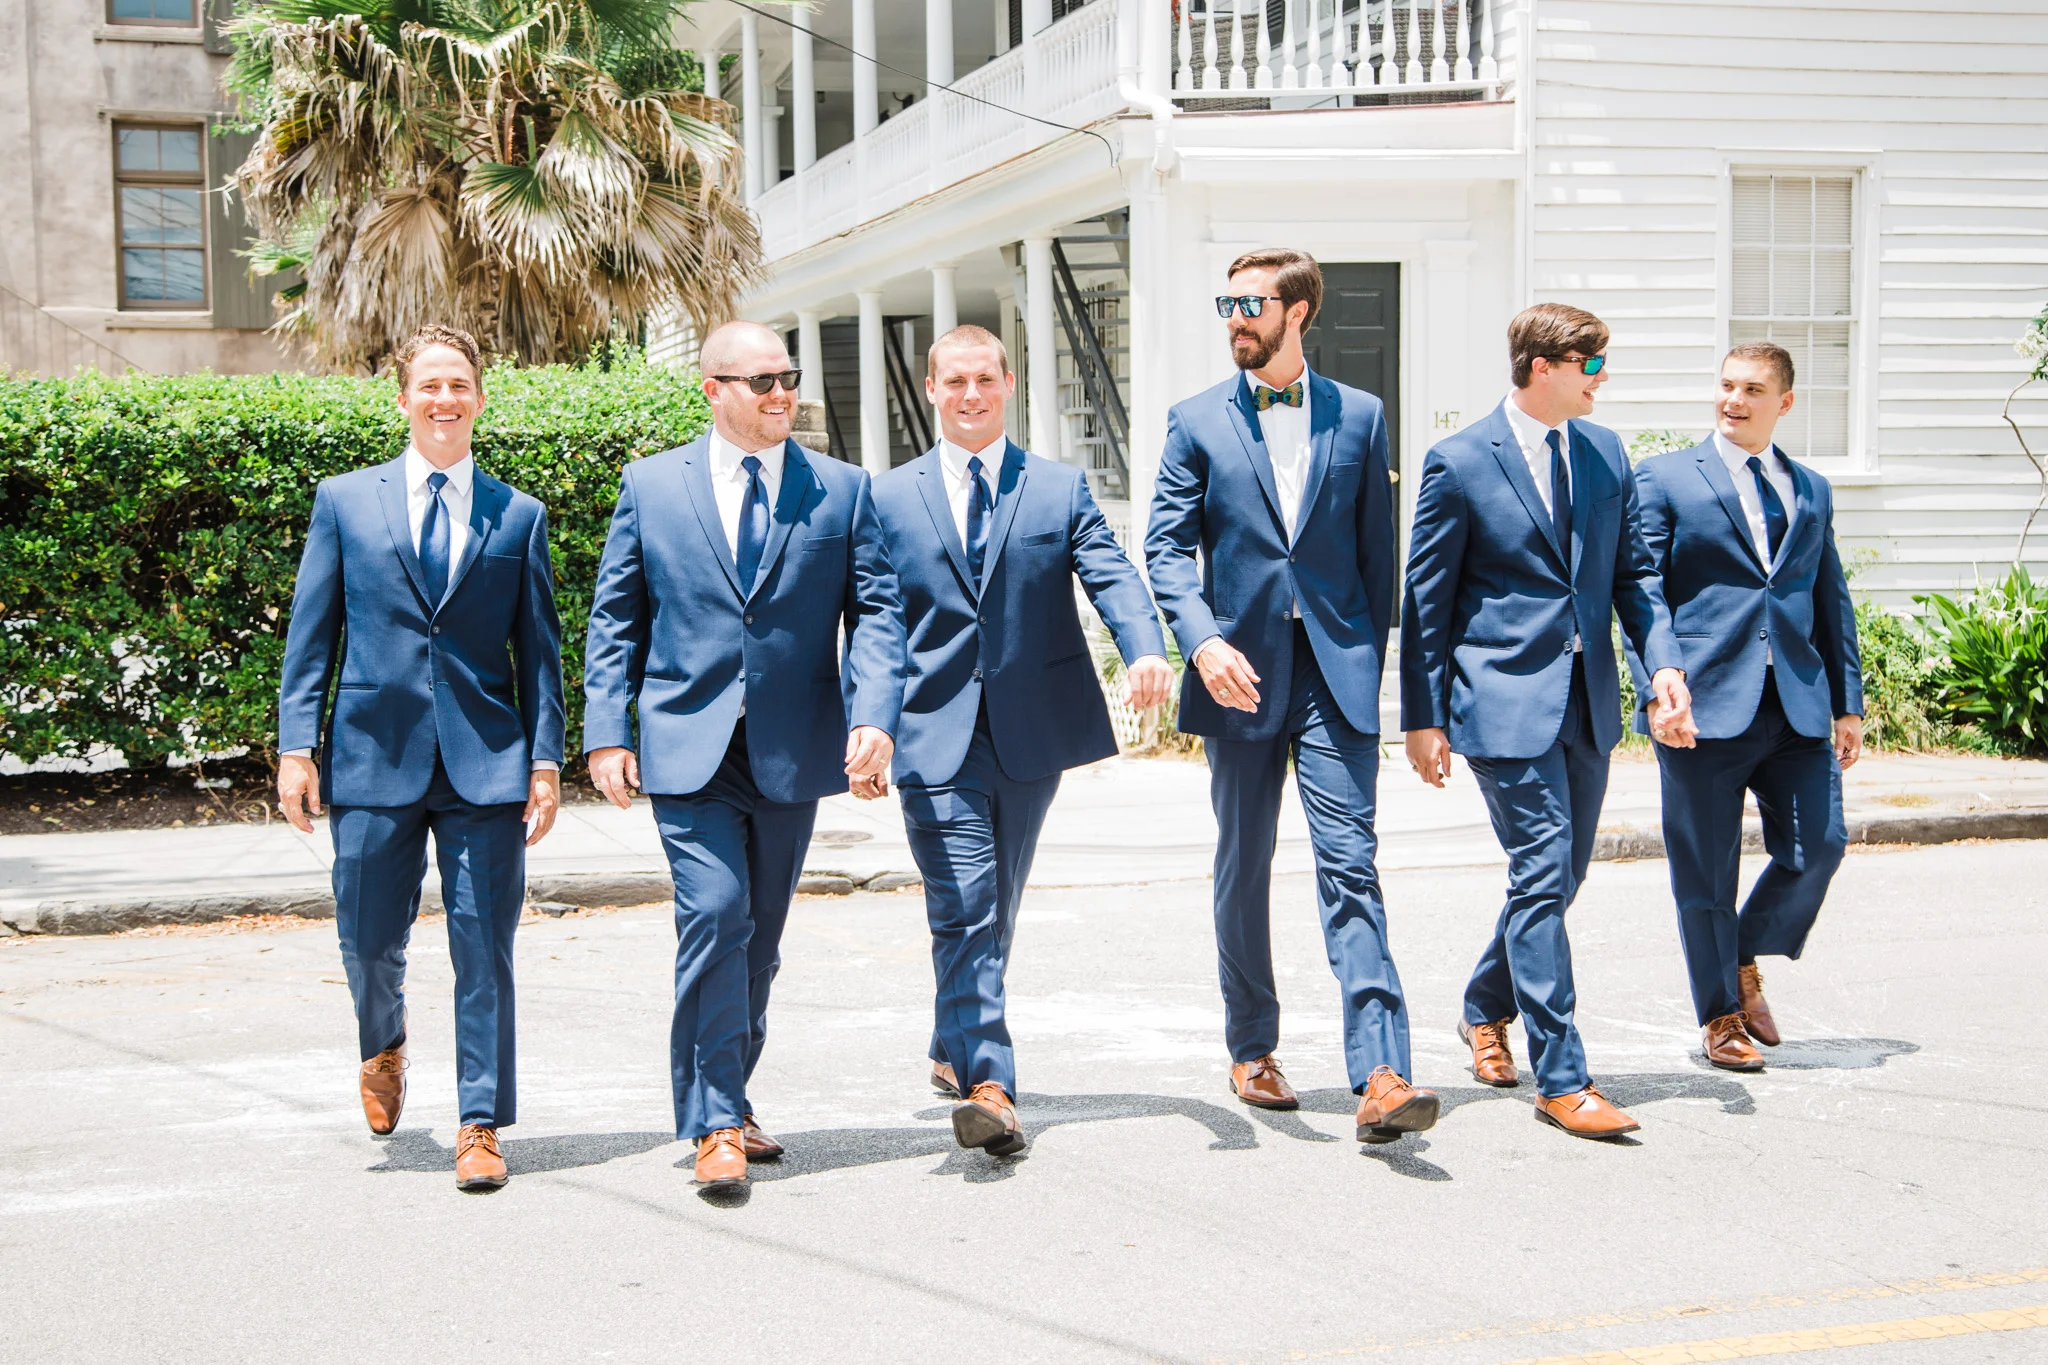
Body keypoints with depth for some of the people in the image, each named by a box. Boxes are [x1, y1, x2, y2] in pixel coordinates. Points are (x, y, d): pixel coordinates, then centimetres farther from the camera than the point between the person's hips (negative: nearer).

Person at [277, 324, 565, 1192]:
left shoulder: (519, 516, 9)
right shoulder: (345, 501, 8)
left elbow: (539, 649, 7)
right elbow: (311, 634, 7)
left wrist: (545, 759, 0)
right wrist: (296, 745, -1)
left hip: (486, 761, 0)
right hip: (373, 756, 1)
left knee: (484, 947, -1)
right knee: (369, 940, 8)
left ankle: (481, 1125, 8)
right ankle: (384, 1046, 41)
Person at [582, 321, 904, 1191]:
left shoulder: (842, 490, 6)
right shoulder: (650, 485, 5)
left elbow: (877, 611, 1)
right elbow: (615, 619, 7)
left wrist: (874, 715, -14)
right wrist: (606, 730, -2)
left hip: (793, 752, 2)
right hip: (688, 746, -2)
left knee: (759, 935, 11)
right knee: (715, 915, -15)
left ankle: (724, 1101, 28)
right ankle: (714, 1125, -7)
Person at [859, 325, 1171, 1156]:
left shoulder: (1060, 489, 8)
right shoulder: (888, 499, 8)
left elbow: (1108, 574, -8)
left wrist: (1144, 649, -28)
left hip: (1032, 736, 2)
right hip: (935, 741, -2)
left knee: (994, 913, 14)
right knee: (964, 912, -12)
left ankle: (955, 1049, 34)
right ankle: (988, 1086, -17)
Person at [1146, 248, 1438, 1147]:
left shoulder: (1358, 417, 8)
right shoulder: (1197, 422, 6)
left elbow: (1376, 550, 10)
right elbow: (1167, 547, -1)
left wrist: (1371, 659, 5)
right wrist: (1203, 641, -17)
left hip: (1335, 671, -1)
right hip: (1242, 671, 1)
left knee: (1350, 865, -10)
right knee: (1244, 868, 11)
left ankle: (1380, 1078, -15)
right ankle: (1251, 1050, 27)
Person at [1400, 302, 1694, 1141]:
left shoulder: (1605, 453, 9)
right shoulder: (1459, 463, -7)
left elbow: (1633, 571, 14)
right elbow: (1425, 599, -3)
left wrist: (1665, 663, -2)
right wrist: (1423, 718, -4)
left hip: (1587, 701, 6)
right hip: (1505, 700, -6)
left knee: (1560, 877, 14)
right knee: (1542, 876, -10)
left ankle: (1486, 1010, 38)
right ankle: (1560, 1079, -4)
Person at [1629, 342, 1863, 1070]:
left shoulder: (1811, 490, 17)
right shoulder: (1664, 478, 3)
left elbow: (1832, 600, 18)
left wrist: (1847, 701, 12)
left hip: (1797, 705, 4)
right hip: (1706, 702, -4)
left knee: (1819, 845, -4)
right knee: (1706, 868, 2)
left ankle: (1745, 959, 23)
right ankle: (1720, 1016, 19)